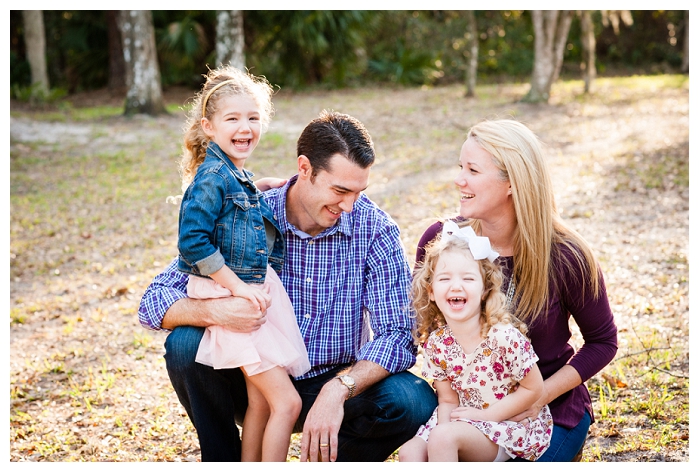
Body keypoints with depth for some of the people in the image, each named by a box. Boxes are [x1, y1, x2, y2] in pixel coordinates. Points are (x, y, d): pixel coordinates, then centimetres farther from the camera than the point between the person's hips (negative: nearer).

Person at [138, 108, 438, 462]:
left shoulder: (376, 229, -13)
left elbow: (398, 336, -17)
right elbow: (154, 302, -14)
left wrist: (338, 389, -34)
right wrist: (213, 311, -37)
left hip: (335, 384, 0)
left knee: (416, 402, -27)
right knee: (186, 343, -26)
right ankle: (224, 459, -2)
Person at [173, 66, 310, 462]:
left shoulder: (241, 177, 13)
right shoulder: (213, 177, -16)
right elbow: (193, 242, -22)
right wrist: (237, 286, -20)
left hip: (257, 292, 9)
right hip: (229, 297, -9)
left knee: (260, 402, 12)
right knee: (287, 402, -11)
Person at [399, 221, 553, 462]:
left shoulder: (504, 336, -22)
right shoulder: (436, 342, -5)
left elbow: (534, 388, -13)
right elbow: (448, 400, 2)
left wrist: (485, 415, -15)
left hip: (515, 427, -6)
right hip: (466, 422, 6)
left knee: (442, 437, -27)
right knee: (411, 451, -12)